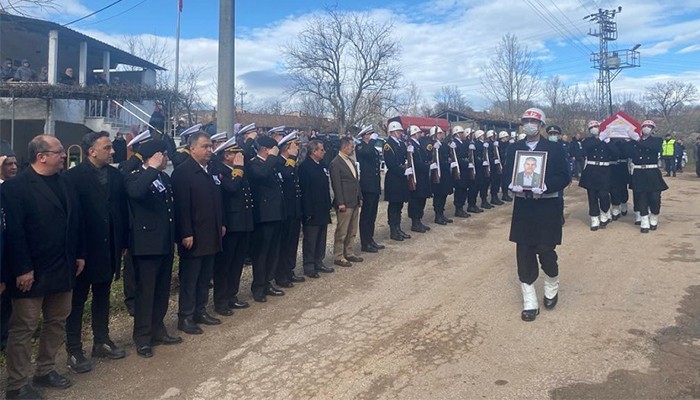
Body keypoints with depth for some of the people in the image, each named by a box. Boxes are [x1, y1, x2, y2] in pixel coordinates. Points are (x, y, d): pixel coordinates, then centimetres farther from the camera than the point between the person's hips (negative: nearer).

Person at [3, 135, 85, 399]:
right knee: (24, 328, 4)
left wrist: (79, 254, 11)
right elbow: (13, 231, -16)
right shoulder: (16, 187, -12)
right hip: (32, 272, -7)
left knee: (57, 322, 16)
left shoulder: (65, 184, 11)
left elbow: (76, 222, 14)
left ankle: (45, 370, 32)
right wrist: (22, 269, -19)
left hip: (63, 268, 7)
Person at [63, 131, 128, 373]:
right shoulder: (73, 177, -12)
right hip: (83, 249, -5)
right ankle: (74, 350, 18)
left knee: (102, 297, 17)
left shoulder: (115, 175, 3)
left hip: (108, 249, 5)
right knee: (77, 300, 8)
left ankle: (102, 341, 31)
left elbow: (122, 209, 6)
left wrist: (123, 243, 4)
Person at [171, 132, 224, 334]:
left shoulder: (211, 170, 11)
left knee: (205, 276, 15)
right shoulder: (182, 172, -13)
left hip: (211, 235, 7)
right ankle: (185, 317, 13)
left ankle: (200, 311, 28)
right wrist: (186, 234, -20)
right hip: (193, 237, -7)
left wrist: (221, 224, 14)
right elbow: (181, 205, -17)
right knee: (189, 278, 3)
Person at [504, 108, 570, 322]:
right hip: (523, 207, 3)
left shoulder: (554, 148, -2)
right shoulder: (515, 148, 6)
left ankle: (551, 289, 33)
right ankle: (530, 303, 12)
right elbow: (507, 174, 7)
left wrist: (544, 186, -22)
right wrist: (512, 185, -16)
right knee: (524, 254, 2)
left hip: (547, 207, -2)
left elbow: (564, 177, -6)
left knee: (546, 251, 1)